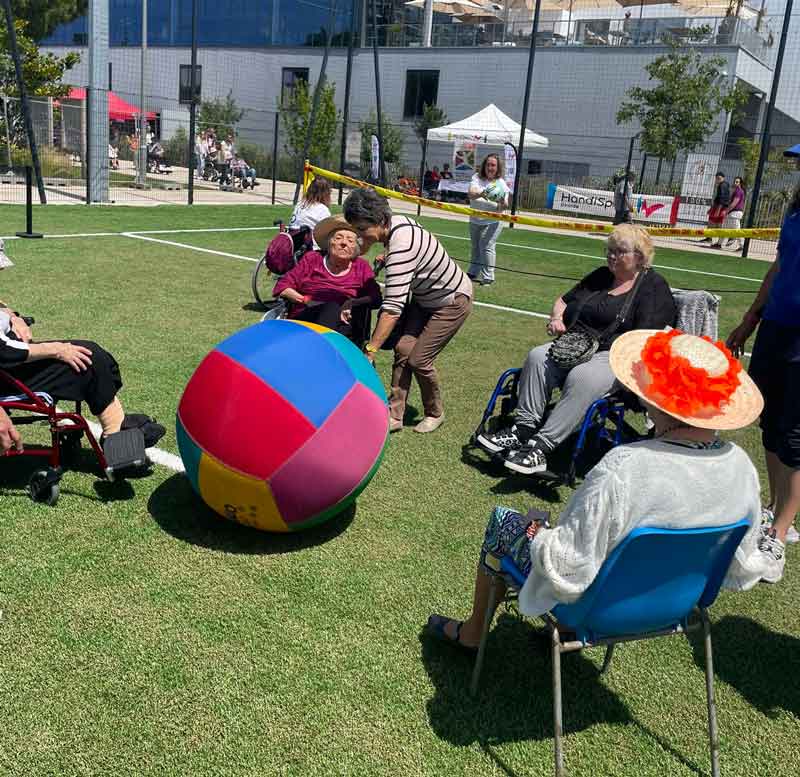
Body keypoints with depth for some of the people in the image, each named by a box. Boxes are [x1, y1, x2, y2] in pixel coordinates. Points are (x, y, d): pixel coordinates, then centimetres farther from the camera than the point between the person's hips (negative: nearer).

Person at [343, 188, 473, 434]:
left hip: (453, 300, -9)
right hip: (425, 297, 9)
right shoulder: (396, 221, -11)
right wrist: (387, 259, 1)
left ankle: (435, 414, 15)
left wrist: (370, 351, -43)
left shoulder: (401, 246, -37)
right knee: (403, 348, -5)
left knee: (418, 359, -10)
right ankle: (394, 416, 0)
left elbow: (393, 307, -42)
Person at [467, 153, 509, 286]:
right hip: (475, 220, 4)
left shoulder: (501, 183, -8)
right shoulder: (477, 178, -3)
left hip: (492, 222, -4)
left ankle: (487, 277, -13)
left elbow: (504, 207, -12)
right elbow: (471, 194, -21)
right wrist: (482, 193, -41)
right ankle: (473, 272, 35)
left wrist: (502, 203, -35)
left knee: (486, 246, -17)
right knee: (475, 247, 17)